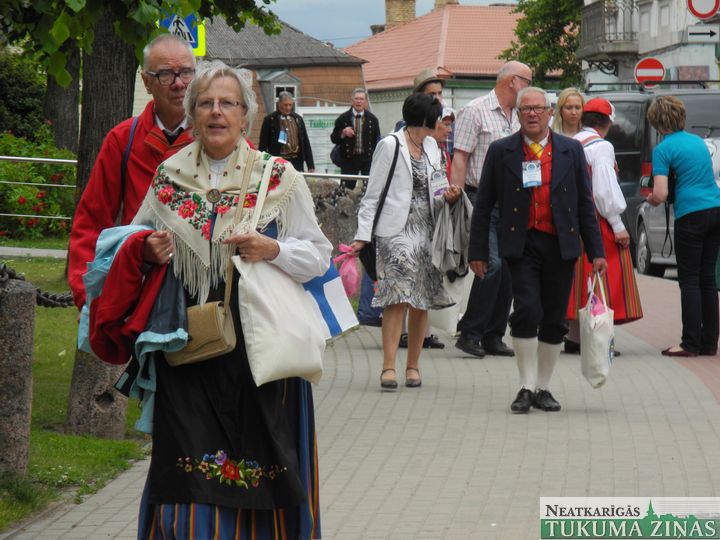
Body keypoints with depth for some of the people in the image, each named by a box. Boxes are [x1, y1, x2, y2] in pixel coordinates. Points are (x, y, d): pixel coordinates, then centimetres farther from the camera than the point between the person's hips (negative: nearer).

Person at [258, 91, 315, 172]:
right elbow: (263, 145, 0)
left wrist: (311, 166, 8)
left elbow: (305, 143, 13)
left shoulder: (298, 119, 11)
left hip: (297, 162, 3)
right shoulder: (270, 120, 0)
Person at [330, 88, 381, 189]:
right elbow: (333, 138, 4)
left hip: (368, 159, 1)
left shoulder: (372, 119, 6)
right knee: (347, 189, -3)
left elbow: (377, 140, 6)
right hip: (349, 159, -1)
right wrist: (343, 133, -16)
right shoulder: (343, 119, 4)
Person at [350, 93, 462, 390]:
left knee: (423, 301, 4)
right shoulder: (390, 146, -3)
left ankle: (413, 365, 11)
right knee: (398, 298, -15)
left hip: (427, 230, 6)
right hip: (398, 231, -6)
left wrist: (449, 196, 0)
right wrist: (363, 234, -8)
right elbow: (373, 194, -3)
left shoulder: (430, 146, 16)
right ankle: (388, 366, -17)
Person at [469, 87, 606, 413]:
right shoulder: (501, 152, 4)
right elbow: (484, 205, 7)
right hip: (521, 245, -2)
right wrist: (478, 252, 2)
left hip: (561, 245, 2)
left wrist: (596, 251, 6)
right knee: (527, 311, -15)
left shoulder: (571, 151, 9)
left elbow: (585, 204, 11)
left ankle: (543, 388, 17)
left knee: (554, 321, 5)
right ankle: (526, 387, -4)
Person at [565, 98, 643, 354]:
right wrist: (618, 226, -14)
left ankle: (574, 337, 15)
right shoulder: (601, 147, -12)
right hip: (597, 221, -8)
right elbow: (605, 190, -17)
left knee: (580, 277, 13)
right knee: (604, 275, -5)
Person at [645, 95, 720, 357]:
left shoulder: (664, 149, -6)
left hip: (691, 215, -6)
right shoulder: (698, 141, 15)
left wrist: (650, 199, 9)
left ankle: (691, 344, -3)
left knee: (689, 280, -1)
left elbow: (661, 194, -13)